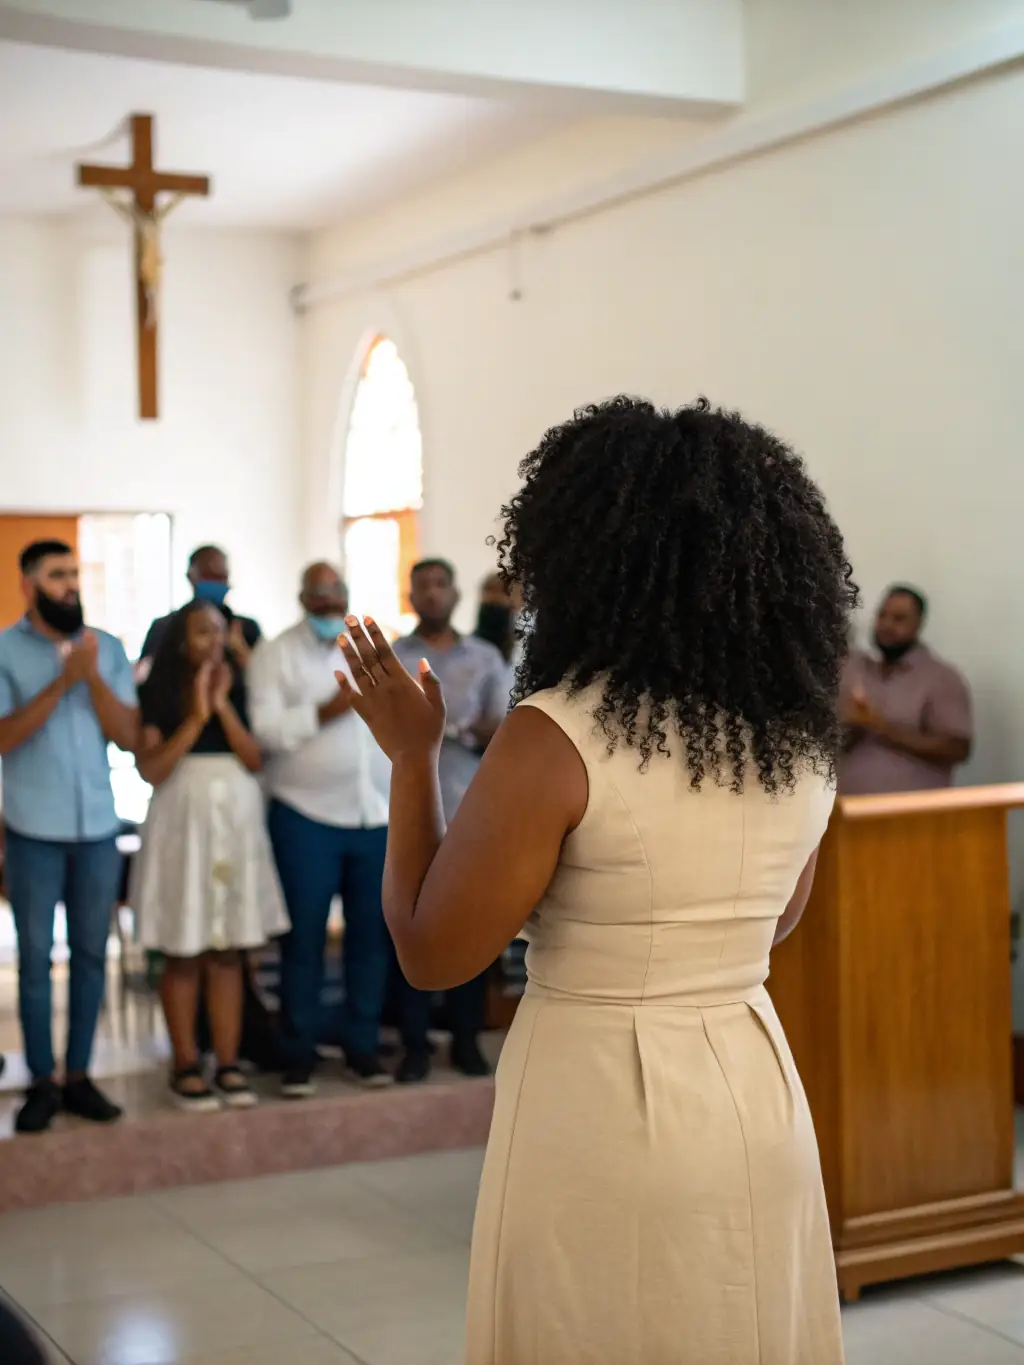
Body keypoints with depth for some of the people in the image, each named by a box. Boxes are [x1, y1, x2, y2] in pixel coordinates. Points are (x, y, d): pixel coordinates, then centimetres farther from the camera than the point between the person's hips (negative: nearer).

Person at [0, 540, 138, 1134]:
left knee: (92, 954, 7)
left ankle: (79, 1075, 16)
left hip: (99, 827, 3)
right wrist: (62, 681, -18)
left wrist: (94, 678, -14)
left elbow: (128, 736, -1)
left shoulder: (109, 649, 5)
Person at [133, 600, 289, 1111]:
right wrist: (196, 715, -16)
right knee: (184, 954, 1)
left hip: (236, 824, 3)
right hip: (183, 824, -3)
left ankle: (228, 1065, 10)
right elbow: (151, 769, -12)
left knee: (228, 952, 5)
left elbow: (255, 760, -1)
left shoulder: (240, 690, 7)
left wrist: (223, 707, -11)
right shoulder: (157, 694, -4)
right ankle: (185, 1067, 9)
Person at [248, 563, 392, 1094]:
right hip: (306, 817, -4)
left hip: (379, 816, 4)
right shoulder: (276, 653, 0)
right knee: (304, 938, 1)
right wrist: (323, 712, -20)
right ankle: (298, 1054, 10)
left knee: (371, 935, 7)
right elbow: (264, 729, -11)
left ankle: (362, 1046, 18)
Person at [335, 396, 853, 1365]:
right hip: (758, 1103, 6)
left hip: (600, 1112, -6)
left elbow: (432, 954, -12)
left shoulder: (555, 737, -19)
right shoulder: (804, 736, 0)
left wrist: (411, 755, -2)